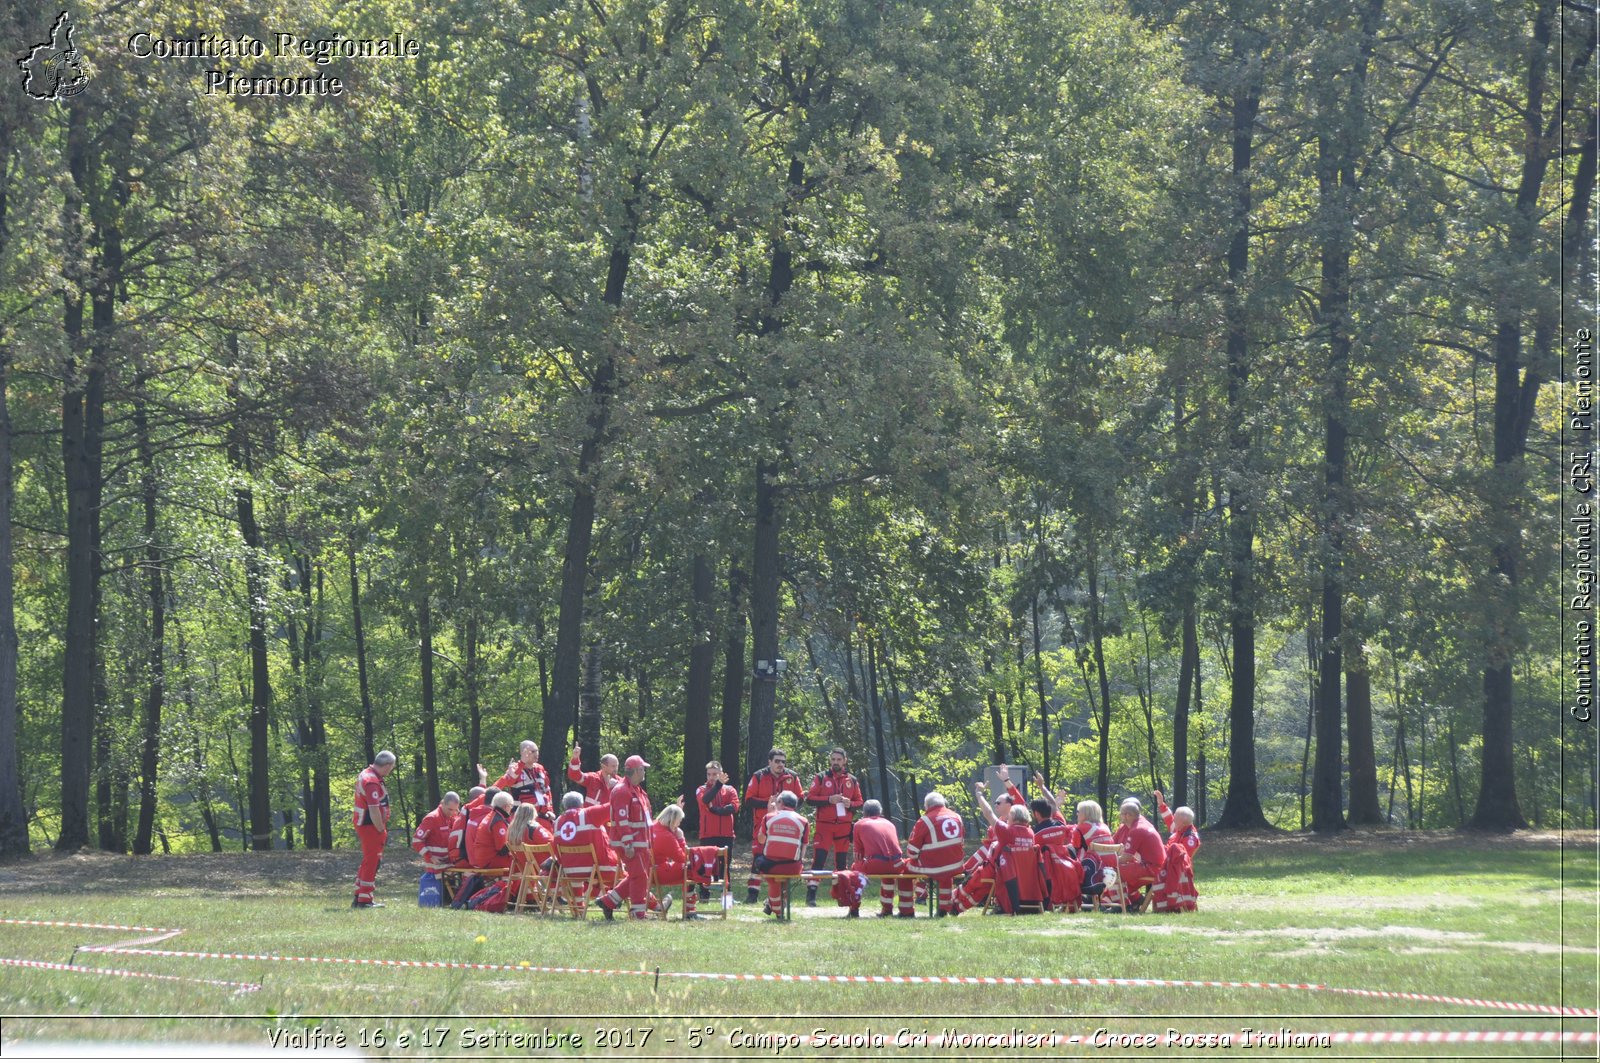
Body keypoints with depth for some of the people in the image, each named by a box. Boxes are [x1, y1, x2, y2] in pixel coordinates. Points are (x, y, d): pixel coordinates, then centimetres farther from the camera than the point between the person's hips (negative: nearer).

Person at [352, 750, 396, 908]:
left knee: (368, 862, 18)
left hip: (362, 824, 10)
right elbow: (374, 810, -25)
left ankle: (359, 898, 24)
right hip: (371, 826, -10)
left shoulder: (365, 774, 12)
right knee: (371, 863, -3)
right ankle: (365, 900, 1)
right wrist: (381, 830, -17)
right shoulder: (372, 782, -22)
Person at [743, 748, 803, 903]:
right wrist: (767, 803, -16)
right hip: (763, 824, -2)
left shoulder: (792, 777, 7)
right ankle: (752, 893, 0)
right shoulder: (759, 777, 1)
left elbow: (799, 799, 9)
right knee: (758, 857, -5)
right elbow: (749, 799, -3)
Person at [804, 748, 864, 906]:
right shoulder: (821, 777, 2)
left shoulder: (852, 780, 11)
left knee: (841, 861, 9)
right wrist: (829, 800, -16)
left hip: (844, 826, 3)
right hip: (824, 825, -3)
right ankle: (811, 895, -13)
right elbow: (809, 798, -4)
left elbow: (859, 802, 14)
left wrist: (850, 804, -9)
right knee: (819, 858, -11)